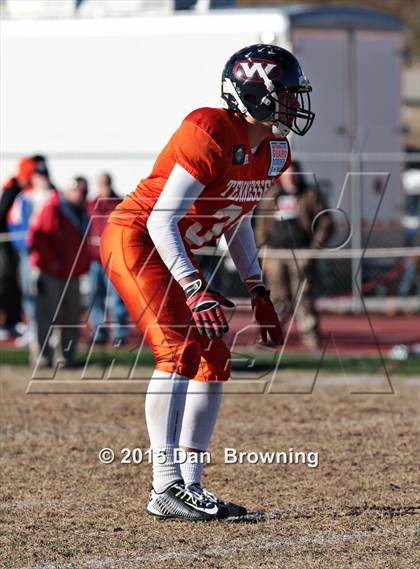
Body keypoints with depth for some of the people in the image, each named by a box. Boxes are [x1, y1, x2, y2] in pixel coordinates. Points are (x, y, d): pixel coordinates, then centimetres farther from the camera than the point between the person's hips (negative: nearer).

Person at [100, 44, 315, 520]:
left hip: (174, 251, 9)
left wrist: (258, 293, 12)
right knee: (179, 350, -22)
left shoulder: (272, 152, 2)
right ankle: (166, 484, -24)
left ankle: (188, 486, 8)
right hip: (133, 237, -9)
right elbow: (161, 220, -26)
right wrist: (195, 291, -32)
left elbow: (238, 222, 17)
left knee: (215, 360, 4)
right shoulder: (211, 135, -25)